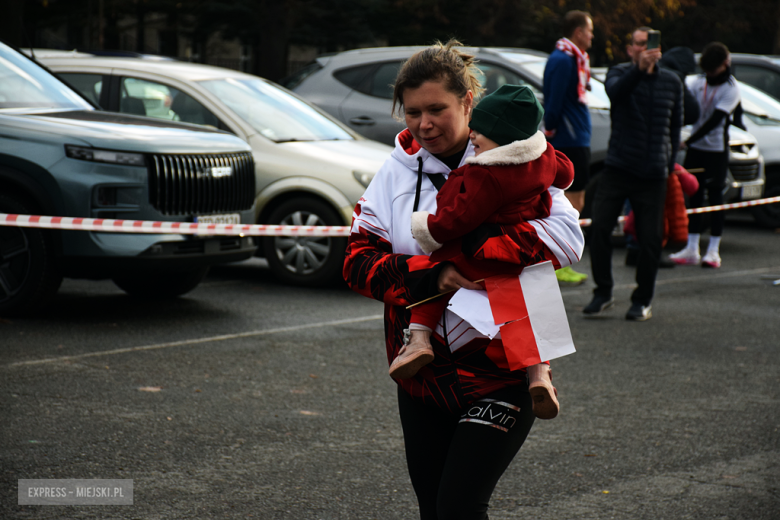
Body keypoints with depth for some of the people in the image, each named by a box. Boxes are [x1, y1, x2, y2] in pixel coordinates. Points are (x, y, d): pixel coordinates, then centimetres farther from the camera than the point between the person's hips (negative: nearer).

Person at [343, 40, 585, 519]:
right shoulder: (399, 170, 3)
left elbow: (567, 237, -21)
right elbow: (358, 260, -4)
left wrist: (473, 247, -28)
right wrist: (431, 276, -21)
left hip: (499, 372, -5)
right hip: (422, 373, 5)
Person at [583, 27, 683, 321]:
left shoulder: (672, 82, 9)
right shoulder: (619, 73, 0)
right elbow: (616, 90, -25)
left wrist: (669, 163, 11)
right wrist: (639, 69, -42)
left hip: (653, 175, 2)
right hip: (618, 169, -1)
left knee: (650, 240, -1)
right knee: (599, 228, -9)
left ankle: (643, 302, 14)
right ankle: (603, 294, 7)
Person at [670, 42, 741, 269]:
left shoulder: (731, 89, -11)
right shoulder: (697, 82, 4)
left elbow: (715, 120, -19)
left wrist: (687, 141, -24)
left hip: (717, 150, -4)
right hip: (695, 147, 4)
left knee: (715, 197, -1)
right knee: (694, 197, 5)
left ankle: (713, 251, 4)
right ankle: (692, 250, 9)